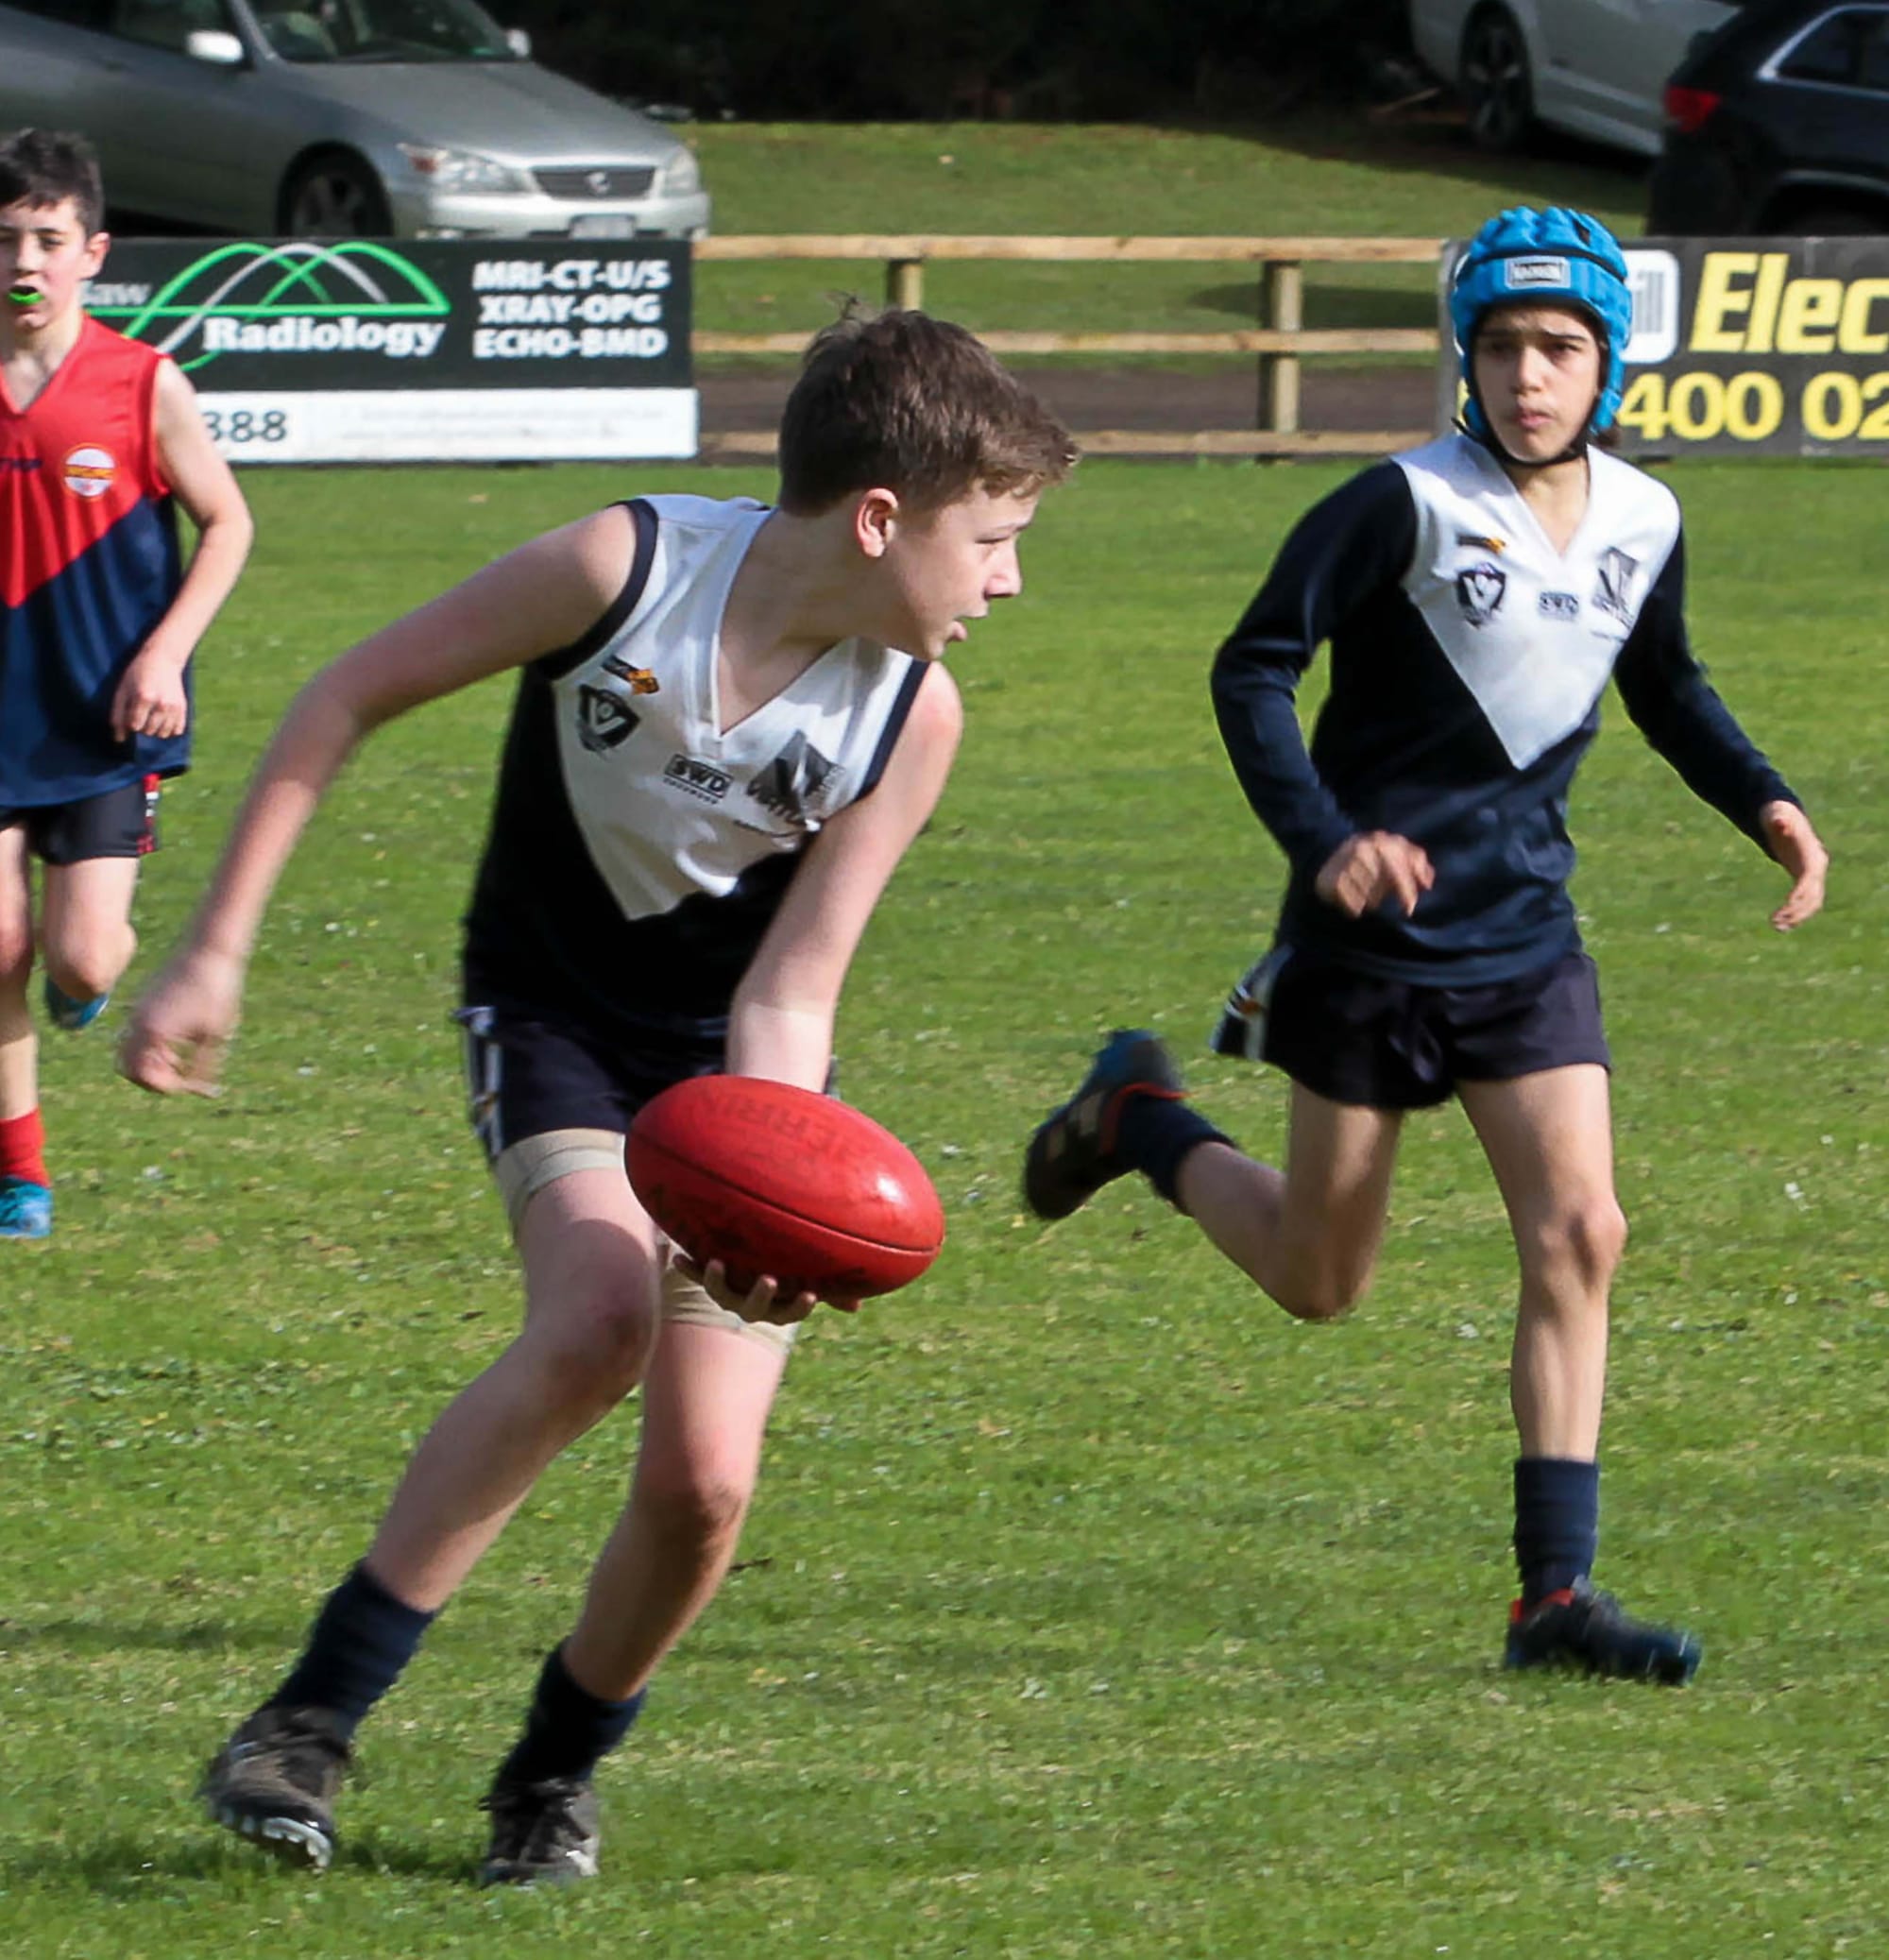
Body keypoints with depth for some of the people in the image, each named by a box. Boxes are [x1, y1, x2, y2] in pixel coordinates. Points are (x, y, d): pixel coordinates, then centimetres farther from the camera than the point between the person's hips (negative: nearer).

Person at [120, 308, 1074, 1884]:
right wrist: (217, 951, -13)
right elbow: (348, 699, -13)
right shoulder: (624, 571, -24)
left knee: (704, 1485, -11)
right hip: (558, 1016, -2)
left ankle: (557, 1771, 19)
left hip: (739, 1058, 2)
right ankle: (313, 1718, -22)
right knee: (599, 1317, -30)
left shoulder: (913, 714, -17)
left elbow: (786, 996, -17)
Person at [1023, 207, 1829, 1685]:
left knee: (1580, 1233, -12)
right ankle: (1142, 1119, 37)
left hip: (1527, 940, 4)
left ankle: (1557, 1592, -10)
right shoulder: (1406, 507, -15)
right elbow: (1254, 669, -13)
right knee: (1321, 1281, 8)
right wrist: (1325, 840, -26)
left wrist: (1762, 803, 6)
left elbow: (1667, 688, 22)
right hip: (1375, 939, -4)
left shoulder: (1644, 525, 3)